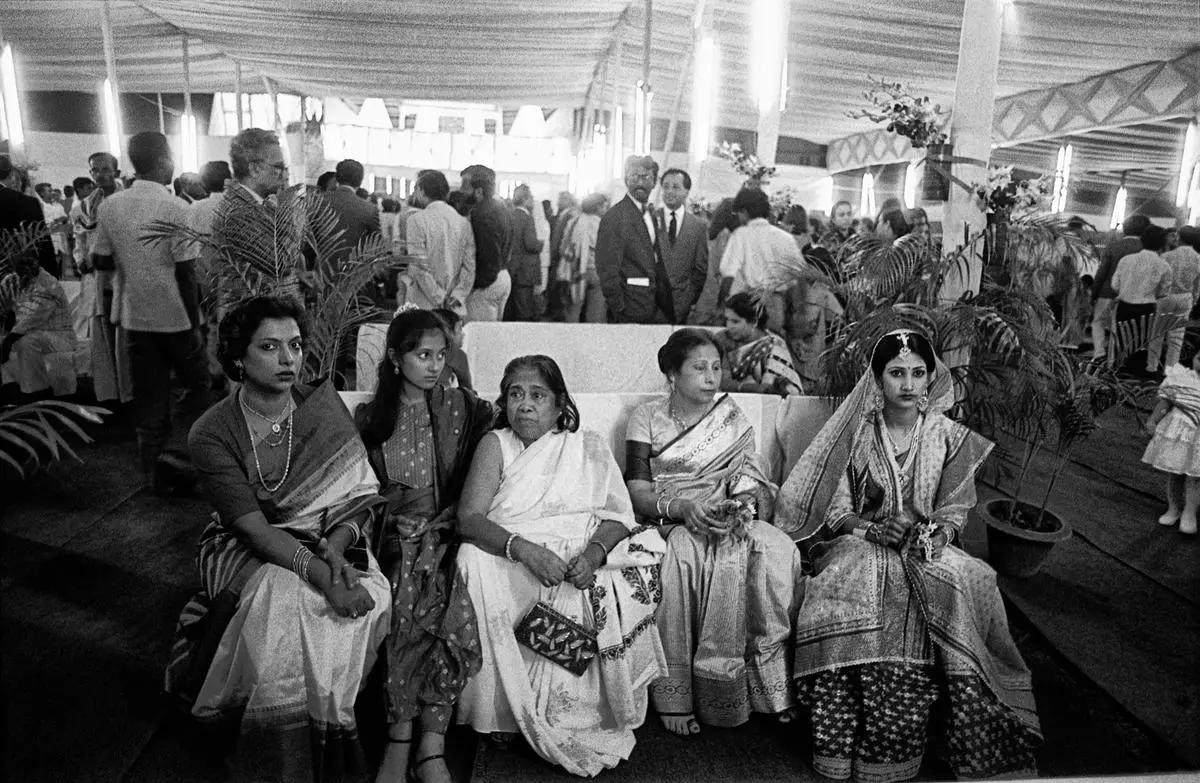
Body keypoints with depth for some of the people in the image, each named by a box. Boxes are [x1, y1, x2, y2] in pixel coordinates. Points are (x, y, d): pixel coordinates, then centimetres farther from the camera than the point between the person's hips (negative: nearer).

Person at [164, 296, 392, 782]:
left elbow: (357, 496, -5)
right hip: (246, 551, -2)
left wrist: (336, 548, -25)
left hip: (325, 543, 2)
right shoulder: (212, 433, -11)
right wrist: (317, 573, -34)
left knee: (370, 595, -28)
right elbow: (254, 526, -20)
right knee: (285, 601, -33)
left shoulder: (325, 408, -5)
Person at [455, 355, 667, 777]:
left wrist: (594, 553, -20)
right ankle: (509, 713, -16)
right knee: (474, 564, -29)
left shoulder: (589, 446, 12)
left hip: (583, 563, 0)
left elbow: (618, 516, 3)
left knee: (610, 592, -28)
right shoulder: (496, 444, 8)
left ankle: (582, 719, -8)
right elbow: (469, 518, -5)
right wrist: (525, 549, -23)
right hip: (507, 556, 0)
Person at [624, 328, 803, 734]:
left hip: (729, 520, 3)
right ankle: (675, 696, -27)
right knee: (686, 556, -37)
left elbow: (755, 483, 10)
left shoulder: (732, 418, 14)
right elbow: (637, 490, -3)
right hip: (668, 523, -2)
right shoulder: (647, 417, 6)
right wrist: (682, 507, -21)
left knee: (777, 549, -29)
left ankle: (773, 683, -18)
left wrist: (744, 504, -14)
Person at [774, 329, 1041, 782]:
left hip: (926, 545, 2)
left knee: (973, 585, -29)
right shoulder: (855, 433, 1)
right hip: (858, 542, -1)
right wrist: (871, 530, -17)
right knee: (854, 596, -34)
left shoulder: (949, 438, 6)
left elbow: (955, 507, 7)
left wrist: (939, 534, -14)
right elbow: (834, 508, 1)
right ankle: (854, 744, -21)